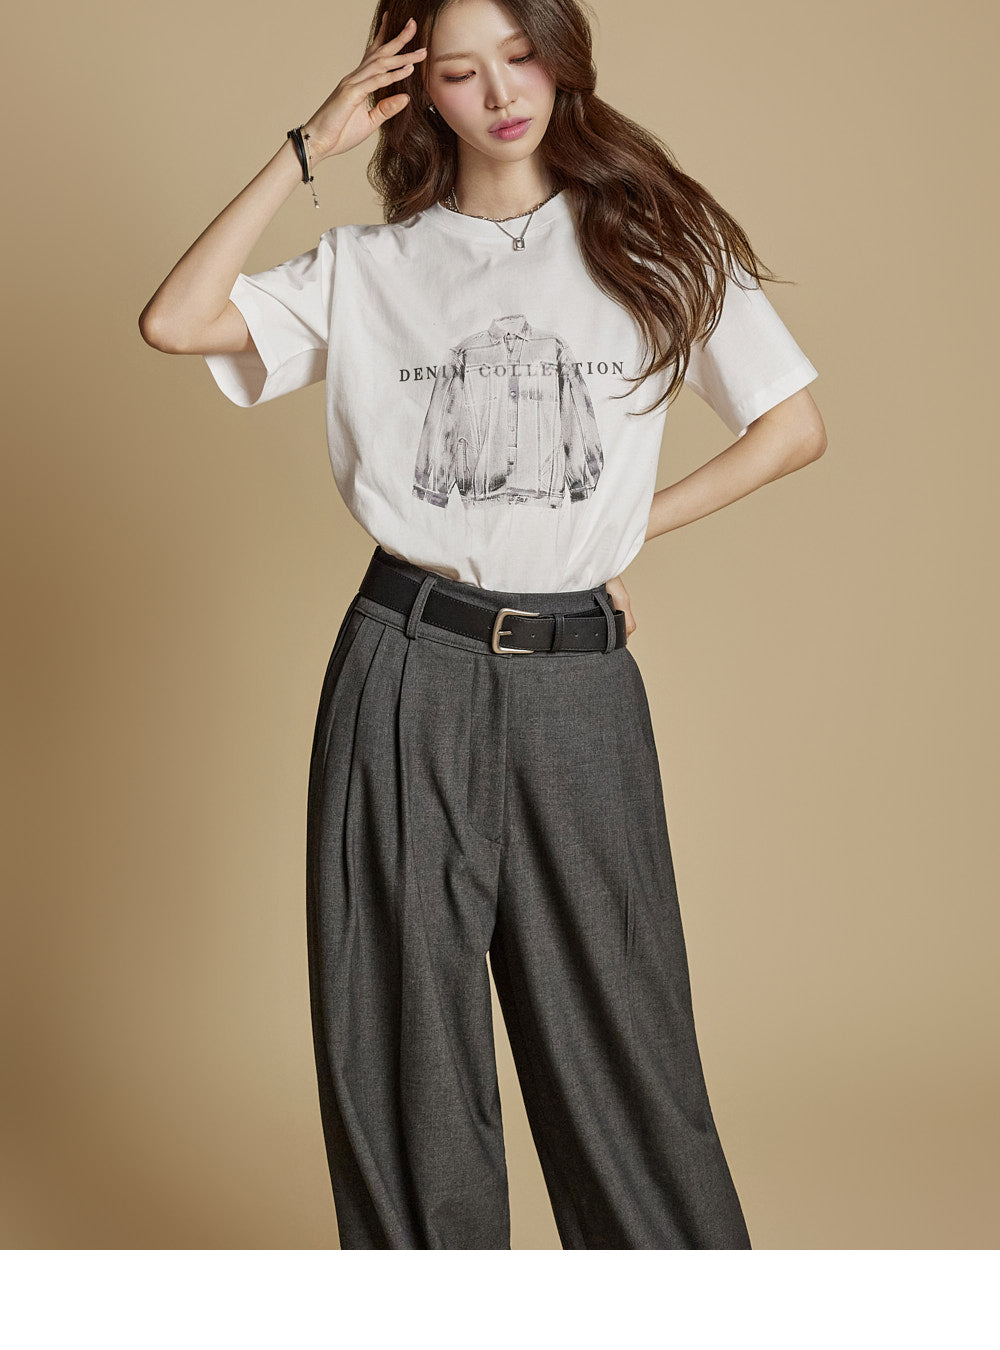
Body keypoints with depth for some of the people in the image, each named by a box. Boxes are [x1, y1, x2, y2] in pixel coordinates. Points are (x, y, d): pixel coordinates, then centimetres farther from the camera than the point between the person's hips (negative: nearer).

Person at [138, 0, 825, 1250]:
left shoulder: (650, 241, 7)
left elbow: (793, 428, 6)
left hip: (579, 687, -1)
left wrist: (627, 528, 3)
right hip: (406, 677, 1)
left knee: (616, 1039, 4)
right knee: (402, 1040, 7)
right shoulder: (370, 266, 8)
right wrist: (311, 146, -2)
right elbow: (174, 323, -5)